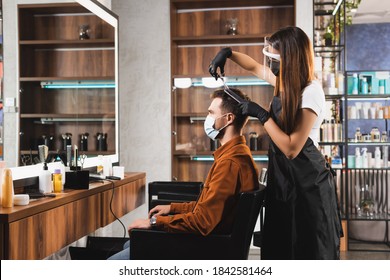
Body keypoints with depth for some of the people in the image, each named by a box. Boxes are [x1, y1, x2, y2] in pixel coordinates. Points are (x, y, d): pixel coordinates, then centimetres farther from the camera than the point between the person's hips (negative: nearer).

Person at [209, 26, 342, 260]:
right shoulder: (287, 81, 4)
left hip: (307, 182, -8)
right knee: (281, 247, 16)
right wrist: (227, 53, 10)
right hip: (284, 176, 8)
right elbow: (255, 67, 24)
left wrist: (261, 115, -21)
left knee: (309, 250, 4)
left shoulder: (311, 92, -21)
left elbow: (291, 148, -24)